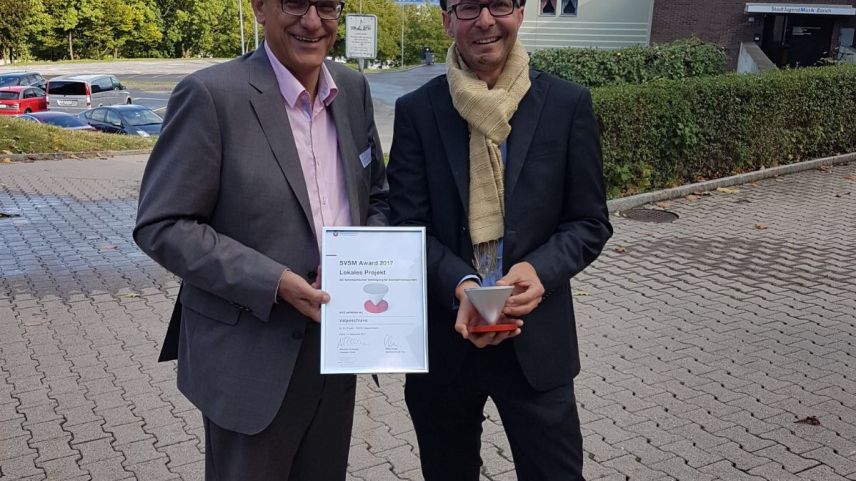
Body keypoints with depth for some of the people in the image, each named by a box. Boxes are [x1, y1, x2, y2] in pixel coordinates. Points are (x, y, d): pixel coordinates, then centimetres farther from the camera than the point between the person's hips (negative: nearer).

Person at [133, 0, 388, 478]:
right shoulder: (211, 95, -15)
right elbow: (161, 226, -14)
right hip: (252, 359, -5)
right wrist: (274, 282, -23)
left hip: (337, 344, 6)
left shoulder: (354, 89, 3)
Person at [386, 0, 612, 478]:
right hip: (444, 340, 1)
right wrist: (461, 286, -23)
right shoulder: (416, 111, -2)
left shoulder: (568, 104, -3)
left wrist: (540, 269, -21)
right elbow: (407, 226, -5)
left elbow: (591, 222, -1)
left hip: (537, 342, -1)